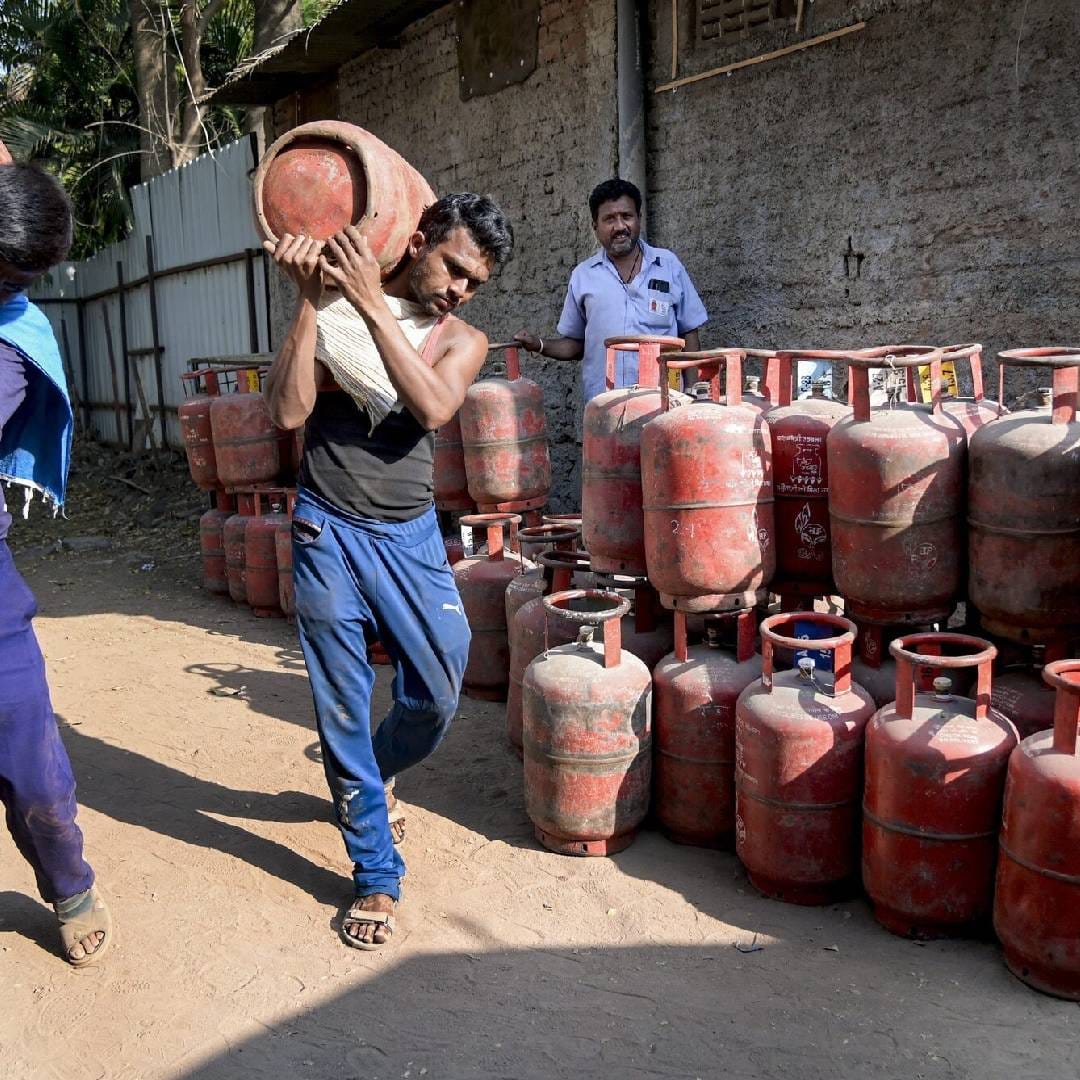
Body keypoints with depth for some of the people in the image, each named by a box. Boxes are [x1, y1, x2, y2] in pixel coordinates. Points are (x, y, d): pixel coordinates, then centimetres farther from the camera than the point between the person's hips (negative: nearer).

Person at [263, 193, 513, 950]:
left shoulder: (463, 341, 4)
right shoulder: (334, 310, 0)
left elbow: (433, 409, -18)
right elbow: (290, 411, -13)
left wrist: (371, 302, -20)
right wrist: (312, 300, -16)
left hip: (409, 533, 2)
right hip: (329, 532, -2)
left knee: (438, 694, 6)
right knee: (344, 708, 4)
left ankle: (372, 777, 42)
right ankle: (377, 874, 22)